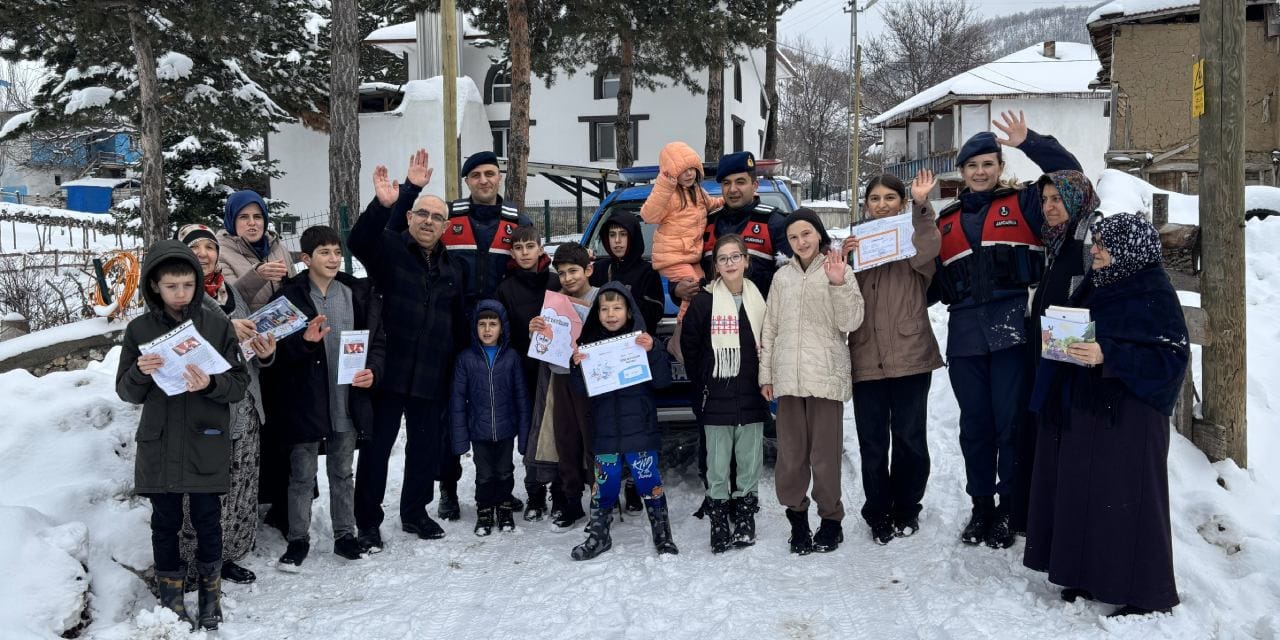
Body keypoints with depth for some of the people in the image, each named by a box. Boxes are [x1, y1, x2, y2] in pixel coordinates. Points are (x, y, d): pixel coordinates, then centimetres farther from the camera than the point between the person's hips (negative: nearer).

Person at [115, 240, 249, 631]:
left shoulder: (218, 324, -3)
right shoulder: (139, 330, 1)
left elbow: (240, 384, -3)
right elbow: (127, 393, 4)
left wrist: (211, 384, -23)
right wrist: (140, 373, -17)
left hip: (206, 445, -1)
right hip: (159, 445, 1)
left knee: (207, 521, 7)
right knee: (165, 524, 9)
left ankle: (210, 594, 25)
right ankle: (171, 598, 24)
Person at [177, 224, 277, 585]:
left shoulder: (231, 294, 14)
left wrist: (266, 352, 0)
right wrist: (226, 331, -26)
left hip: (244, 409, 6)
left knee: (241, 487, 10)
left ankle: (226, 556, 25)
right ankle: (194, 564, 9)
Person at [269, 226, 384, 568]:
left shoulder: (359, 293, 4)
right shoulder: (290, 295, -7)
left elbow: (377, 340, 7)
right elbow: (277, 350, -9)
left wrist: (373, 370, -10)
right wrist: (304, 341, -28)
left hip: (348, 401, 3)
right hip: (305, 402, -3)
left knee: (343, 472, 16)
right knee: (302, 476, 8)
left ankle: (344, 535, 28)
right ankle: (298, 540, 22)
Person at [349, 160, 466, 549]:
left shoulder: (451, 270, 14)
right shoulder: (389, 250, -2)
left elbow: (458, 324, 20)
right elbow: (358, 240, -26)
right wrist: (383, 205, -42)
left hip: (433, 378, 5)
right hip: (388, 371, -5)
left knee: (427, 449, 13)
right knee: (377, 447, 3)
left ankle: (415, 512, 30)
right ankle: (368, 522, 14)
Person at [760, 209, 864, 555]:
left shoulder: (839, 270, 3)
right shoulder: (782, 276, 13)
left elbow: (850, 322, -5)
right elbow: (770, 328, 15)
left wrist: (838, 284, -18)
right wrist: (766, 374, 11)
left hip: (826, 376, -3)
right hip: (788, 377, 3)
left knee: (825, 453, -1)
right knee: (791, 452, 5)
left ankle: (831, 519, 11)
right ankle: (797, 515, 17)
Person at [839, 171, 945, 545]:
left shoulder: (912, 237, 5)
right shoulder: (855, 242, 13)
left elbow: (926, 252, -21)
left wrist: (921, 205, -29)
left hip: (909, 355, -2)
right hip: (866, 357, 2)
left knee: (909, 438, 6)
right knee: (872, 443, 5)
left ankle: (906, 510, 24)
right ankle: (878, 514, 20)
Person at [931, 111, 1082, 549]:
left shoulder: (1023, 205, 8)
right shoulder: (947, 221, 19)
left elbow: (1070, 174, -2)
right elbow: (934, 280, 19)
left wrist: (1028, 143, -8)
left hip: (1011, 329, -4)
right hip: (964, 334, 4)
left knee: (1011, 422, 0)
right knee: (975, 425, 10)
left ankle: (1009, 508, 13)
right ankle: (981, 505, 23)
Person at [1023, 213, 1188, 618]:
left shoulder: (1155, 295, -12)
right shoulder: (1096, 287, 11)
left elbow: (1172, 357, -18)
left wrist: (1108, 356, -25)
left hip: (1128, 417, -8)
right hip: (1084, 410, 8)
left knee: (1126, 500, -3)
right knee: (1083, 493, 11)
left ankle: (1147, 592, 9)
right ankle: (1093, 577, 23)